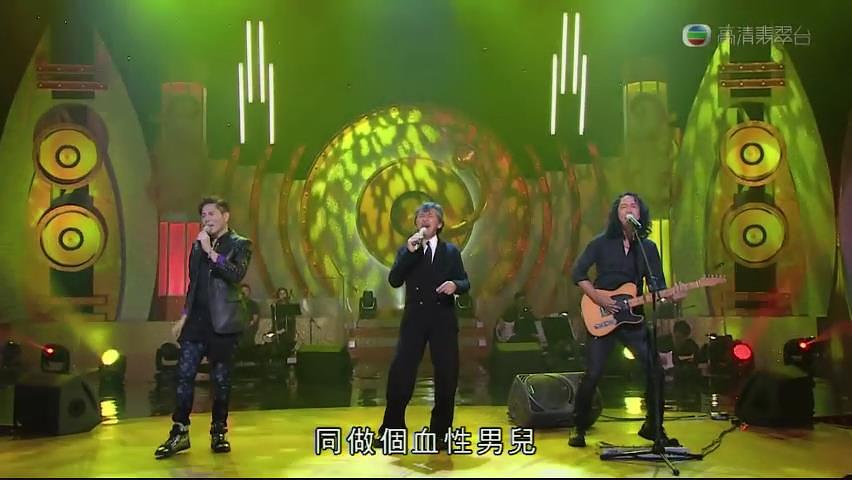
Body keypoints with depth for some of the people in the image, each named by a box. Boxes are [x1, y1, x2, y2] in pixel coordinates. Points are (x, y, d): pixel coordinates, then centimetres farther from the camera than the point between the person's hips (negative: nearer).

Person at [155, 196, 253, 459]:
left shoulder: (240, 244, -1)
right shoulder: (198, 245, 14)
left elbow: (236, 275, -19)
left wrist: (211, 251, -20)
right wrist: (184, 316, 16)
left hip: (222, 321, -4)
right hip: (196, 319, 5)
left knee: (221, 378, 2)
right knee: (184, 375, 0)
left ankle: (219, 432, 13)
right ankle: (180, 432, 5)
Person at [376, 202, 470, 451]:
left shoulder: (451, 251, 8)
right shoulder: (406, 250, 8)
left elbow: (465, 284, 5)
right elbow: (394, 281, -6)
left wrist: (455, 284, -19)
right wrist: (409, 251, -15)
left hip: (443, 320, 1)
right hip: (414, 319, 0)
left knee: (446, 376, 3)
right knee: (400, 374, -4)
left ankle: (440, 432, 15)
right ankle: (391, 429, 8)